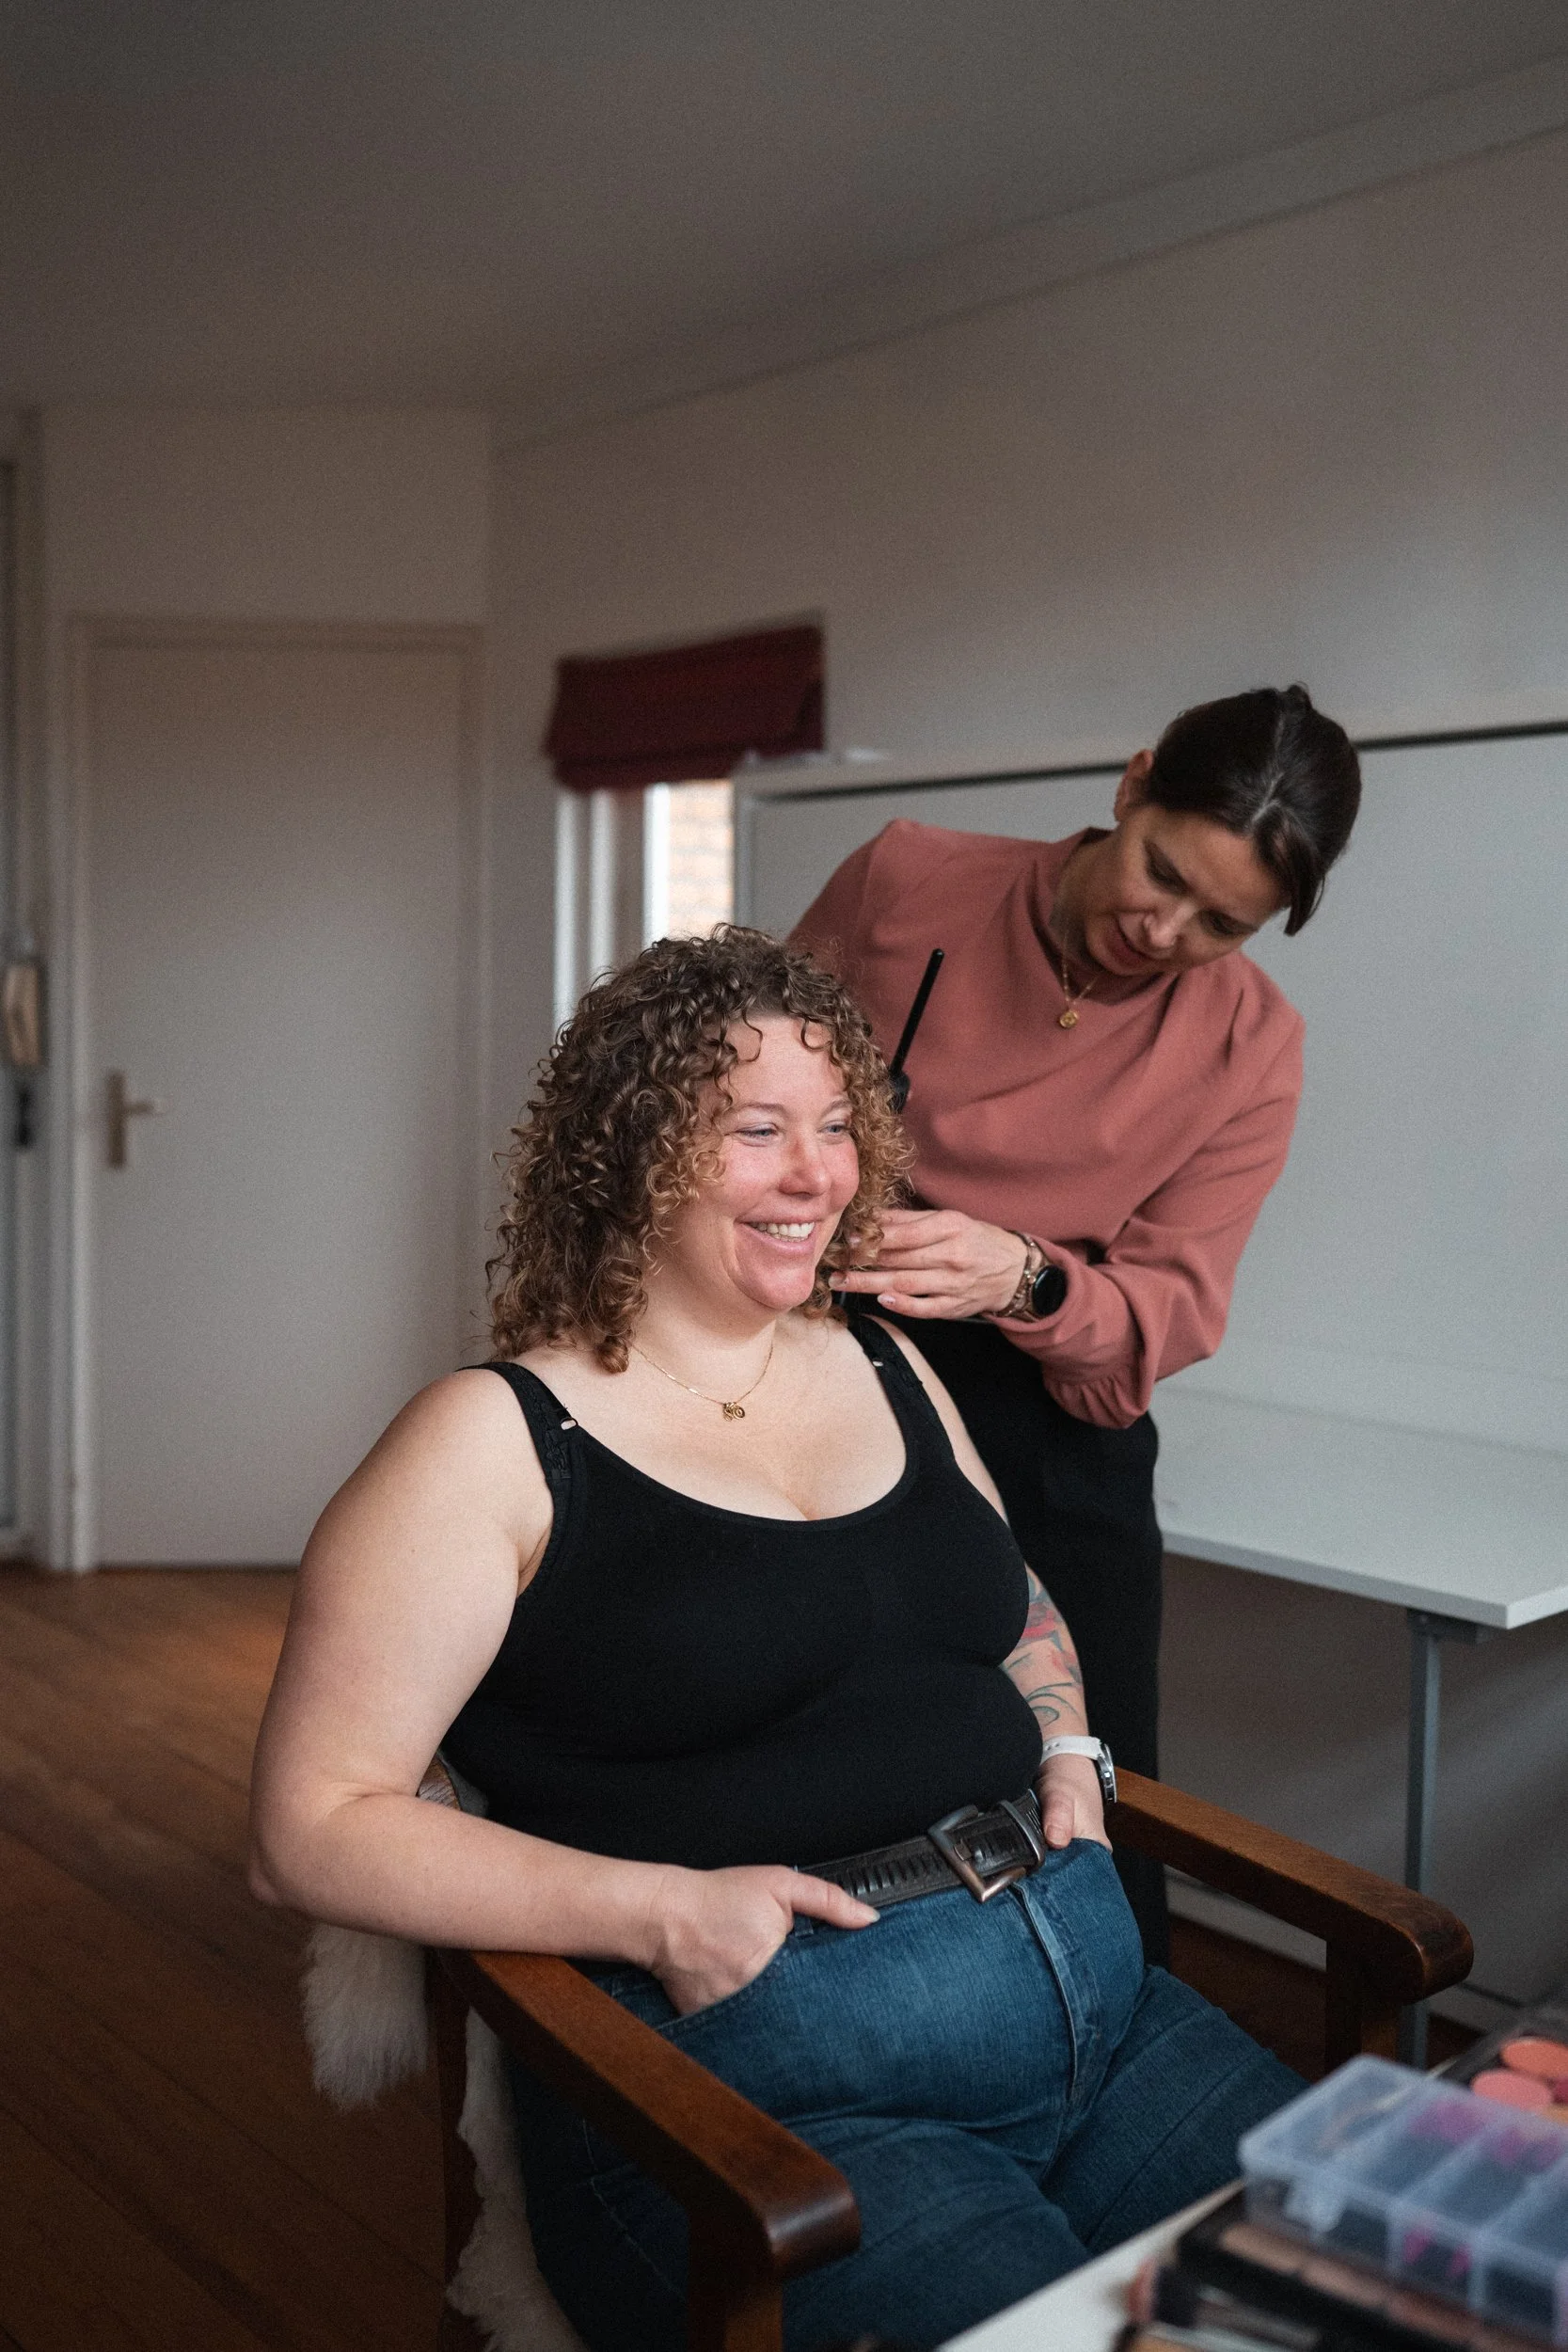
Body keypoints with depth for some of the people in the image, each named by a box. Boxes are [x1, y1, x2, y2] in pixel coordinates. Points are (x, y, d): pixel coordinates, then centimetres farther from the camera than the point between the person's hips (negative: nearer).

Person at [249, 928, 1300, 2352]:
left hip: (1092, 1992, 6)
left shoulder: (885, 1370, 14)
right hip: (772, 2075, -5)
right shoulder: (498, 1443, -6)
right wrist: (662, 1912, -18)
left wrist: (1067, 1747, 7)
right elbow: (312, 1832, -9)